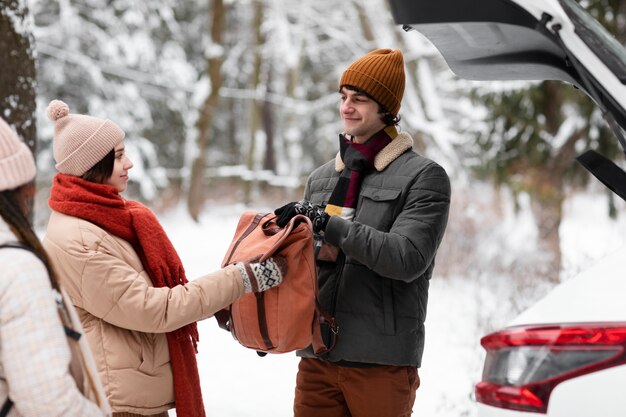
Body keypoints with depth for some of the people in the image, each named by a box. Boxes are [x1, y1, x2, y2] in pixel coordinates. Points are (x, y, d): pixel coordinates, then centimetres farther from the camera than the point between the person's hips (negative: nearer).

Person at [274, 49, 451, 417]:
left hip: (382, 362, -5)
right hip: (317, 356, 5)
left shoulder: (424, 176, -4)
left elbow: (407, 258, -17)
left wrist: (328, 224, -20)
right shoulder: (320, 179, 14)